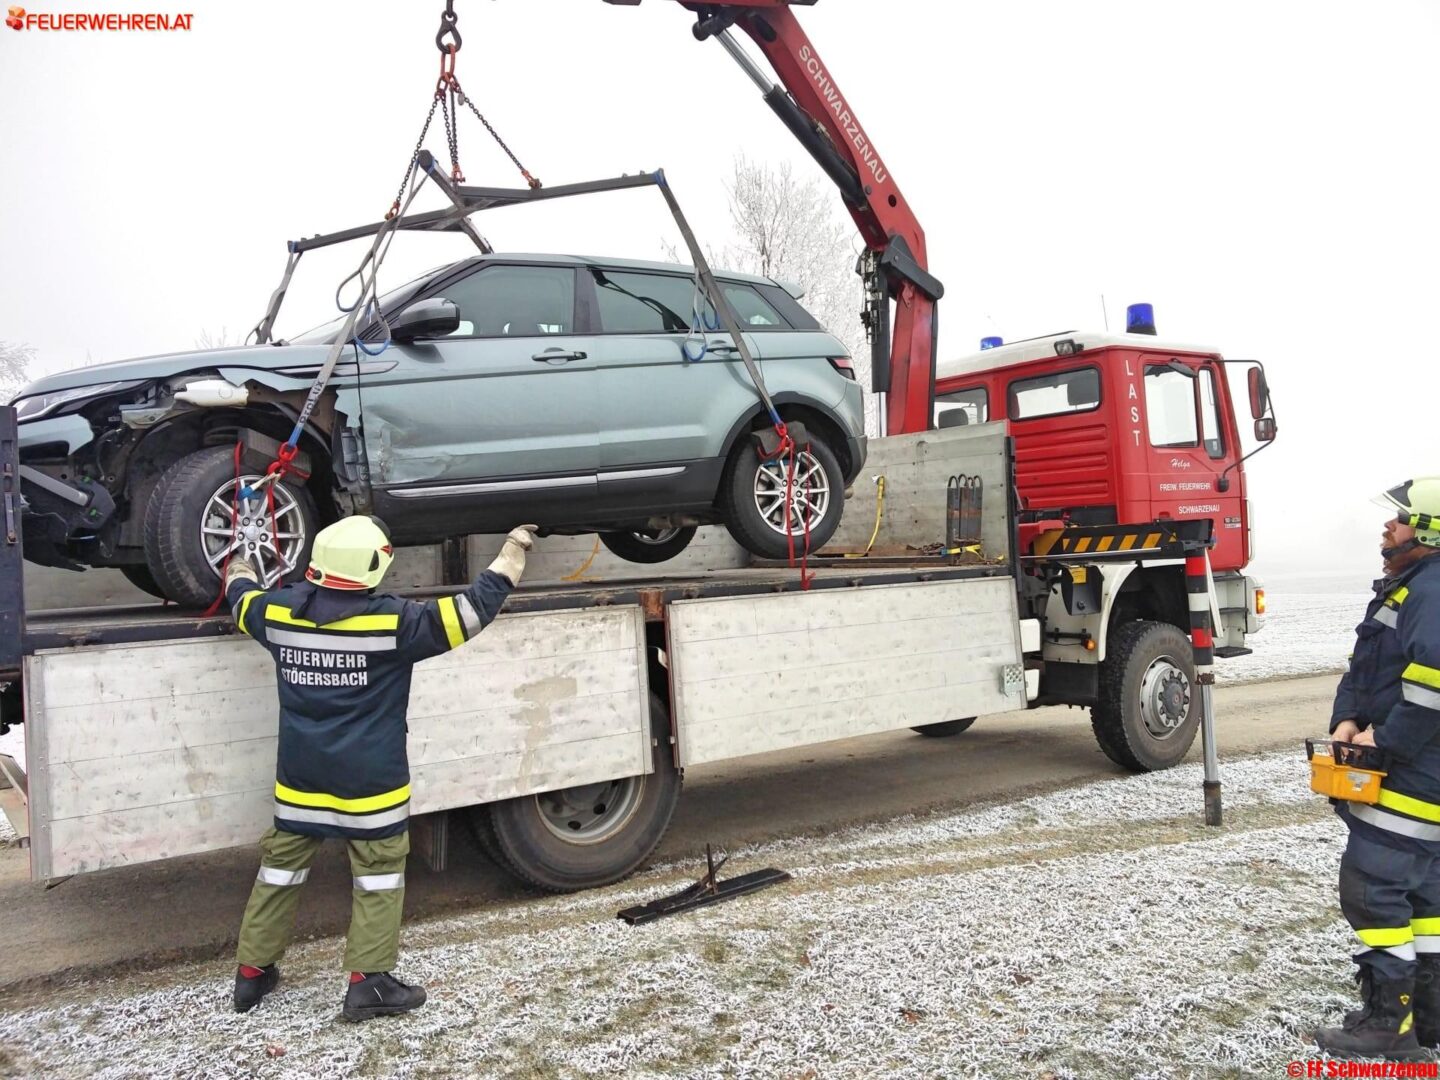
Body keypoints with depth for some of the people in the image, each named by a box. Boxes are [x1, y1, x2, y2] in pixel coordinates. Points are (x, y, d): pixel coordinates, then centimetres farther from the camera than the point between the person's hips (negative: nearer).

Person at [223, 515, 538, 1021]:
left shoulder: (279, 612, -3)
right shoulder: (392, 621, -18)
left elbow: (243, 600, 20)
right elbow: (471, 611, -16)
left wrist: (239, 572, 44)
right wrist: (513, 550, -6)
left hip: (299, 776, 5)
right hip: (368, 780, -5)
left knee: (280, 868, 18)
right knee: (379, 874, 8)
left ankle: (252, 972, 29)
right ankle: (367, 983, 10)